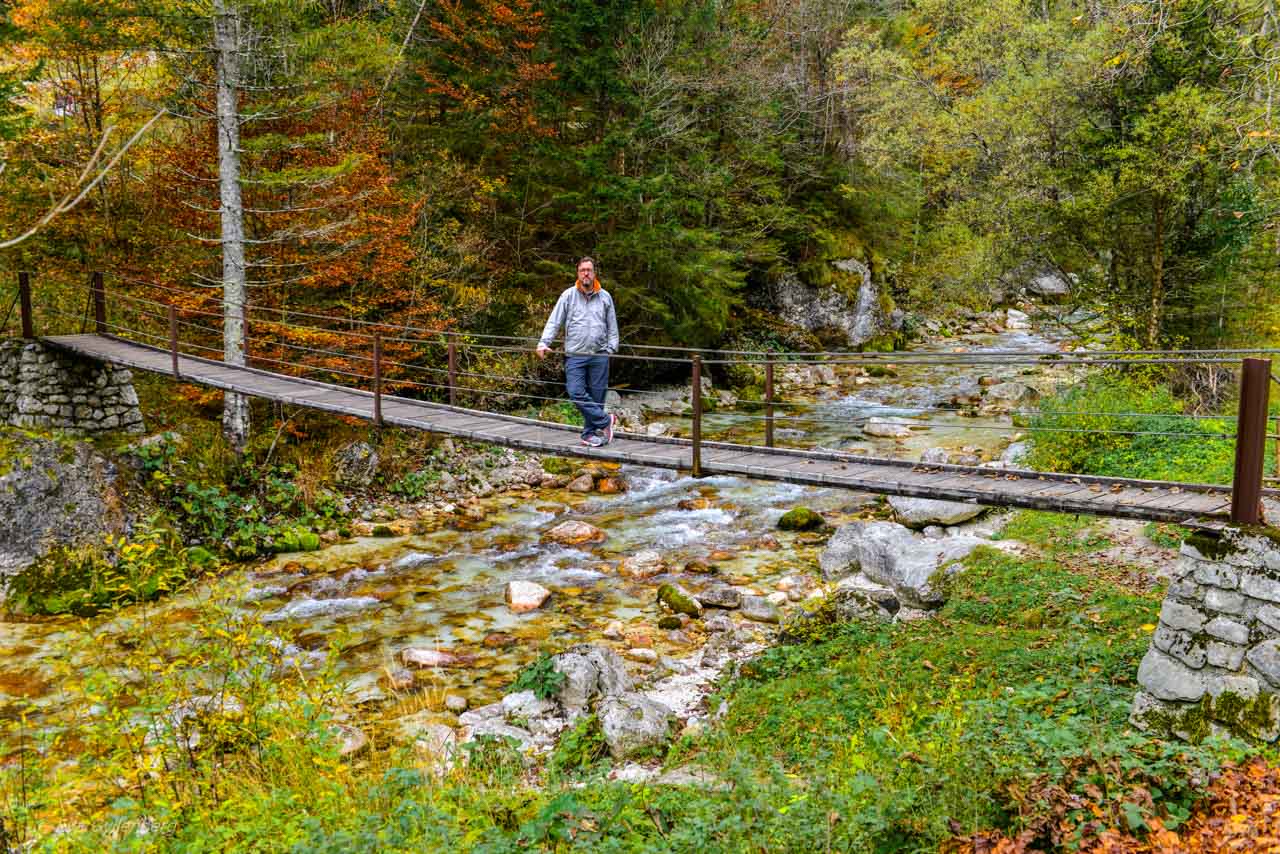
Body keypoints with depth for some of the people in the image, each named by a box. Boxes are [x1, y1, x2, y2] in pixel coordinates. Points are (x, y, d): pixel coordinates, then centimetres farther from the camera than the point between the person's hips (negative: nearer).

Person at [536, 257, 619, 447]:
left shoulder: (605, 297, 9)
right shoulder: (568, 296, 4)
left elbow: (612, 326, 13)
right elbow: (554, 322, 1)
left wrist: (611, 348, 2)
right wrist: (543, 343, -11)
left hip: (599, 356, 1)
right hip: (575, 355, -1)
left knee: (596, 395, 3)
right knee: (576, 393, -12)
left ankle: (590, 433, 14)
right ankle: (605, 420, 1)